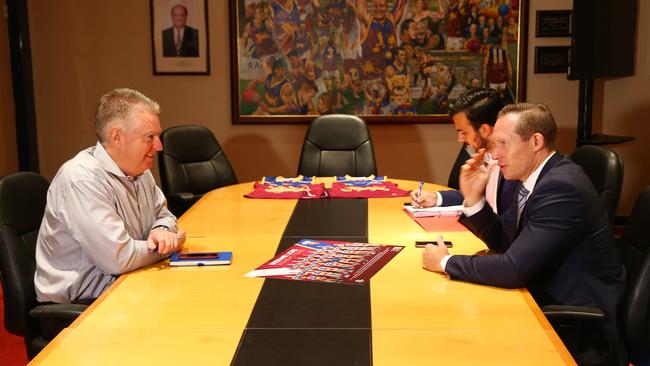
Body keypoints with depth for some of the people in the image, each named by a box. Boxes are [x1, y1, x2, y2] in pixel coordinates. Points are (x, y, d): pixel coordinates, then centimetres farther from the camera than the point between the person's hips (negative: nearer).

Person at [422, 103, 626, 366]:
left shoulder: (561, 187, -25)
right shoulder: (537, 176, 3)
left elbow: (513, 268, -28)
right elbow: (502, 241, 11)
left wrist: (445, 262, -16)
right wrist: (473, 198, -5)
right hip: (548, 301, 8)